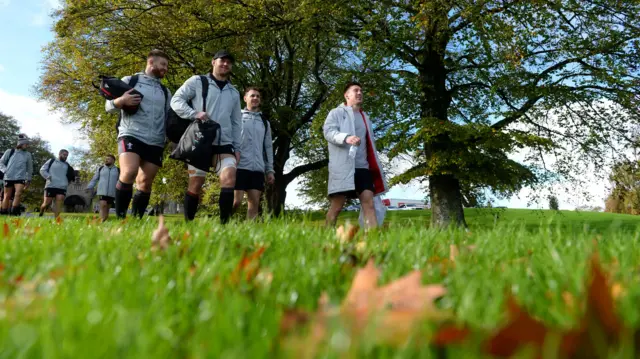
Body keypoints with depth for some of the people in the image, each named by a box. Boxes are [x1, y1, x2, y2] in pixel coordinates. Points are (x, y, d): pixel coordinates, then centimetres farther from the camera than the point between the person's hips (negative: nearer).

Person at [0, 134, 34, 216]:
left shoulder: (28, 155, 8)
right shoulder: (10, 151, 4)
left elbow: (29, 168, 15)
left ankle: (13, 213, -16)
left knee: (18, 194, -19)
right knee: (7, 196, 6)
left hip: (20, 178, 0)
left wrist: (28, 180, 14)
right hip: (9, 178, 0)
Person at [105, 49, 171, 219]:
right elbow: (109, 106, 7)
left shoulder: (165, 92, 21)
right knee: (128, 173, -23)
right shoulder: (129, 80, 9)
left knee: (145, 182, 1)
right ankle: (120, 216, -14)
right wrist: (121, 100, -14)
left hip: (155, 143, 4)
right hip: (131, 136, -4)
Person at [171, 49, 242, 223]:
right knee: (196, 183, -2)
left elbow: (236, 123, 21)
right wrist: (194, 113, -17)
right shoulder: (197, 82, 7)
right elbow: (176, 100, 0)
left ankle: (224, 222, -14)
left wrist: (237, 147, 14)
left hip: (225, 143, 4)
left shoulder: (234, 93, 20)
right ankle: (188, 222, 9)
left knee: (229, 178, -16)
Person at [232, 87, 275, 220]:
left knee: (254, 203, -1)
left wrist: (270, 170, 11)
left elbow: (268, 147, 18)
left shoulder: (265, 122, 20)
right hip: (240, 166, -4)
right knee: (236, 201, -9)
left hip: (258, 169, 4)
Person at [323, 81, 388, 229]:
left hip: (363, 167, 6)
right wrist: (346, 137, -29)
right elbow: (328, 131, -9)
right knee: (336, 206, -5)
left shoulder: (365, 117, 27)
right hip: (342, 167, -5)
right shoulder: (337, 112, 8)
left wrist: (375, 167, 20)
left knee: (369, 203, -6)